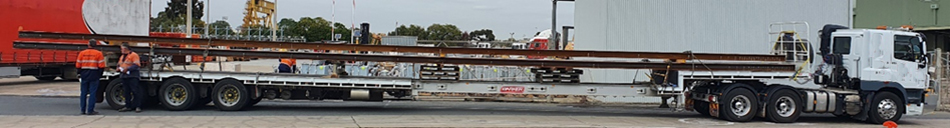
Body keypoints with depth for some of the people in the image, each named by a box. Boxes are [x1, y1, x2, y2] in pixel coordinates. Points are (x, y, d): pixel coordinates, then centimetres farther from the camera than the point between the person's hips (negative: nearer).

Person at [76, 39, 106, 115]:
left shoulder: (82, 53, 3)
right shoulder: (98, 53, -5)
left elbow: (78, 65, 3)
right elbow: (101, 66, -9)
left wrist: (81, 73, 15)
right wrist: (99, 75, 4)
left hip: (84, 75, 3)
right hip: (94, 76, -3)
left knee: (83, 93, 11)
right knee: (92, 93, -1)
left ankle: (83, 110, 15)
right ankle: (90, 110, -3)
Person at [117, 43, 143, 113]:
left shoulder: (134, 55, -4)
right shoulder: (122, 57, 22)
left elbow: (136, 65, -15)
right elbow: (119, 65, 29)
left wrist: (127, 69, -22)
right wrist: (119, 69, 6)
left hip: (132, 76, -8)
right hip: (124, 76, 8)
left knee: (135, 91, -9)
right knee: (126, 92, 11)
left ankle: (138, 107, -8)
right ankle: (128, 106, 18)